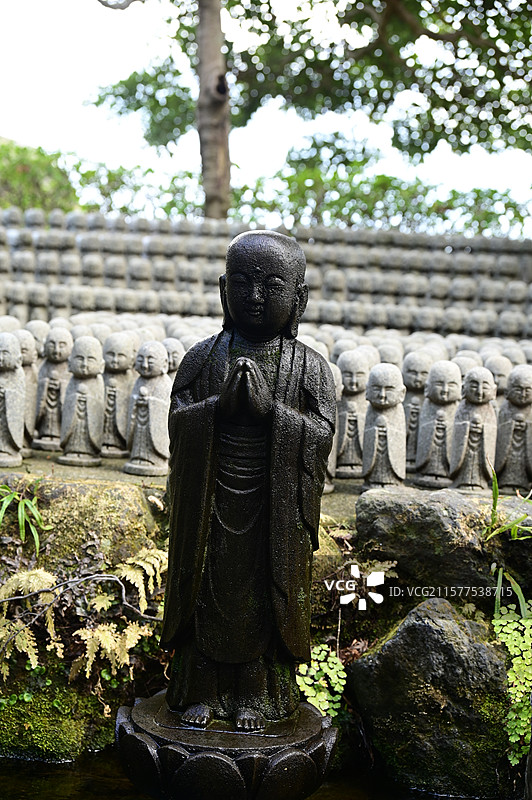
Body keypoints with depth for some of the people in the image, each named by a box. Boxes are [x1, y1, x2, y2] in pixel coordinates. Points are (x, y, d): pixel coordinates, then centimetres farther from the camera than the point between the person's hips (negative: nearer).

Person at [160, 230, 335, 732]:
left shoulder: (310, 367, -1)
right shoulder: (203, 357, 2)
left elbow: (321, 435, -8)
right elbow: (177, 421, -2)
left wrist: (270, 408, -20)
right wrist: (220, 405, -19)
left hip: (275, 506, -1)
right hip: (212, 501, 1)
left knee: (262, 596, 8)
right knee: (207, 592, 10)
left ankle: (255, 696, 25)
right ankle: (201, 692, 26)